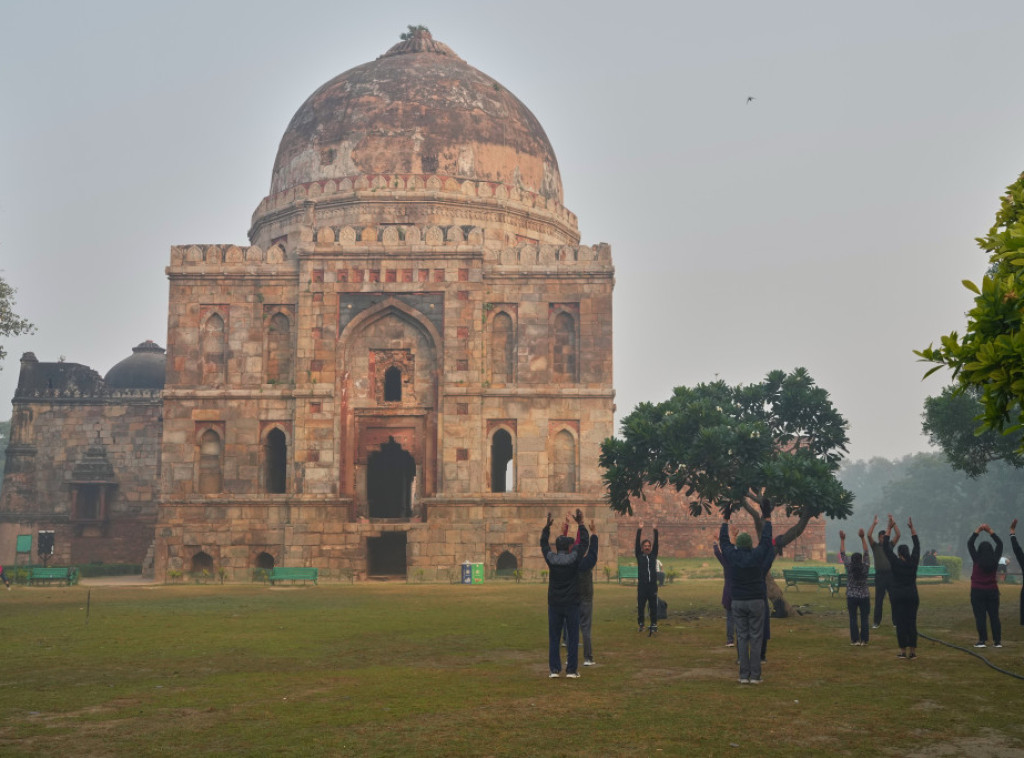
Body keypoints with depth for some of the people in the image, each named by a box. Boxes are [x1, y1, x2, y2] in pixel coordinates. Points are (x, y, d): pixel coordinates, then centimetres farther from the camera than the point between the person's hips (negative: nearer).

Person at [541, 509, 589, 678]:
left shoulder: (551, 559, -4)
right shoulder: (574, 559, -9)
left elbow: (544, 543, 13)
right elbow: (584, 542, 1)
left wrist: (548, 526, 19)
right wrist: (580, 524, 6)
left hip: (554, 605, 2)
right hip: (571, 604, -2)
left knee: (554, 637, 7)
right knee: (573, 637, 4)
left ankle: (554, 669, 5)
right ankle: (571, 670, 3)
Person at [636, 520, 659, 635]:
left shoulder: (653, 555, 11)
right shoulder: (639, 556, 7)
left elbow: (656, 543, 3)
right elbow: (637, 543, -2)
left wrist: (655, 531, -5)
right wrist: (639, 530, -8)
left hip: (653, 585, 1)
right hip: (642, 585, -1)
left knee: (654, 606, 2)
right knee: (640, 606, 2)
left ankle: (654, 625, 8)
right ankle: (640, 624, 13)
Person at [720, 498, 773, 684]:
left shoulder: (732, 556, -2)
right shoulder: (757, 556, -8)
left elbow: (723, 541, 13)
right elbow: (766, 539, 5)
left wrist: (725, 519, 22)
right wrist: (767, 518, 13)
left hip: (738, 602, 2)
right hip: (756, 602, -2)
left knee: (742, 637, 6)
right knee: (755, 638, 0)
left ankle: (744, 675, 4)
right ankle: (755, 675, -1)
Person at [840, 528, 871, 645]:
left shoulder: (849, 568, -9)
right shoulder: (865, 568, -8)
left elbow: (843, 554, -3)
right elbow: (866, 553, -4)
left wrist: (842, 540, 3)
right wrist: (862, 538, -5)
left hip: (852, 597, 0)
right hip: (864, 597, 1)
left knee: (853, 619, 4)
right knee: (864, 618, 5)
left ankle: (855, 640, 2)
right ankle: (864, 640, 4)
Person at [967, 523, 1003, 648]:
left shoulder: (977, 560, -10)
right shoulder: (995, 560, -4)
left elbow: (970, 544, -3)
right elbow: (1000, 544, 8)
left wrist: (978, 531, 1)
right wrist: (990, 531, 8)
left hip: (978, 591, -3)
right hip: (992, 591, 3)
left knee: (980, 617, -1)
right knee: (994, 616, 6)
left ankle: (982, 640, -4)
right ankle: (997, 641, 6)